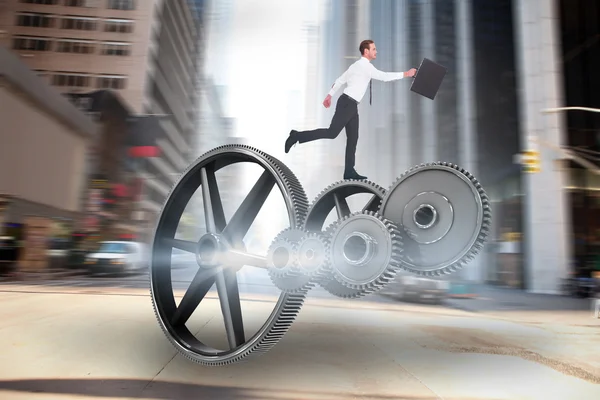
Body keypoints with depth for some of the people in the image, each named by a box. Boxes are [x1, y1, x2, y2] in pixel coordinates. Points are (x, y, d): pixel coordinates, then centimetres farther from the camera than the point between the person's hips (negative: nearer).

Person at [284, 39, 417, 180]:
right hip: (347, 103, -10)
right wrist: (405, 74, -8)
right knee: (331, 133, -12)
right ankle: (297, 136, -4)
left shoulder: (357, 65, 20)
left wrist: (329, 95, 25)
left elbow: (340, 80, 22)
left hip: (351, 105, 10)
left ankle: (349, 171, 6)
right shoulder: (365, 65, -10)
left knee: (353, 138, 5)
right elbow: (384, 76, -16)